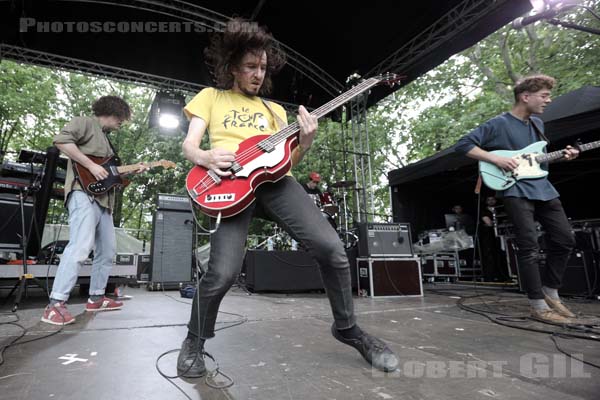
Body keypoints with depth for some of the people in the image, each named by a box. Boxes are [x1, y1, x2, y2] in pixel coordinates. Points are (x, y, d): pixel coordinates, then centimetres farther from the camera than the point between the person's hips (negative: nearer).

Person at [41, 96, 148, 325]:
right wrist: (91, 165, -17)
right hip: (84, 192, -10)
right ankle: (55, 305, -16)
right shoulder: (85, 123, 4)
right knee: (80, 247, -21)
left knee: (107, 251, 11)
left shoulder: (105, 138, 29)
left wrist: (132, 171, 17)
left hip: (104, 199, 10)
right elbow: (61, 140, -15)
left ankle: (96, 297, 20)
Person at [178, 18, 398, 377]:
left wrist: (304, 144, -5)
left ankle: (348, 328, 12)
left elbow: (286, 159, 18)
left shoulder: (274, 109, 27)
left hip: (274, 179, 3)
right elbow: (189, 144, 10)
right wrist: (205, 157, -14)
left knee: (331, 248, -15)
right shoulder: (211, 96, 20)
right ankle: (194, 342, 12)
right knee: (223, 271, -21)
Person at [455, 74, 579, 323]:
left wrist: (561, 156, 9)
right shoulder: (499, 124, -7)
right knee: (529, 248, -9)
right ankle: (539, 306, 1)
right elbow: (463, 144, -13)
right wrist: (495, 159, -19)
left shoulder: (537, 124, 18)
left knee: (564, 240, 8)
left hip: (543, 188, 8)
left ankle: (550, 292, 24)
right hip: (516, 191, -8)